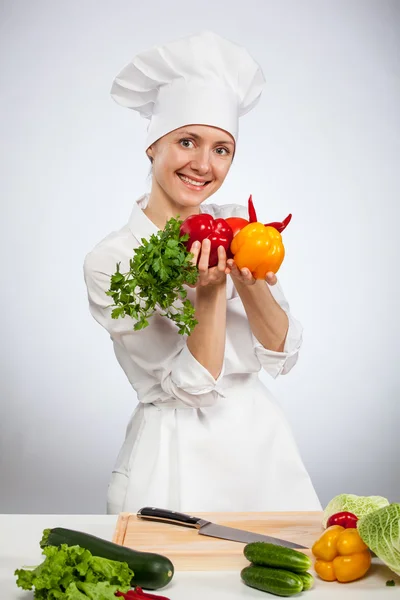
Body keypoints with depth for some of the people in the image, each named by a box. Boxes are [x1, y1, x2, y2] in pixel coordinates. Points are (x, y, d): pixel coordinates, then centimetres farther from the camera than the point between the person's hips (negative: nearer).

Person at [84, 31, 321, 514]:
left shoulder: (237, 224, 0)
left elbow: (282, 356, -3)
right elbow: (191, 388, -14)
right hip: (178, 459, -4)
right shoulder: (110, 261, -13)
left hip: (264, 441, 5)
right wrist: (209, 292, -26)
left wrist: (251, 283, -20)